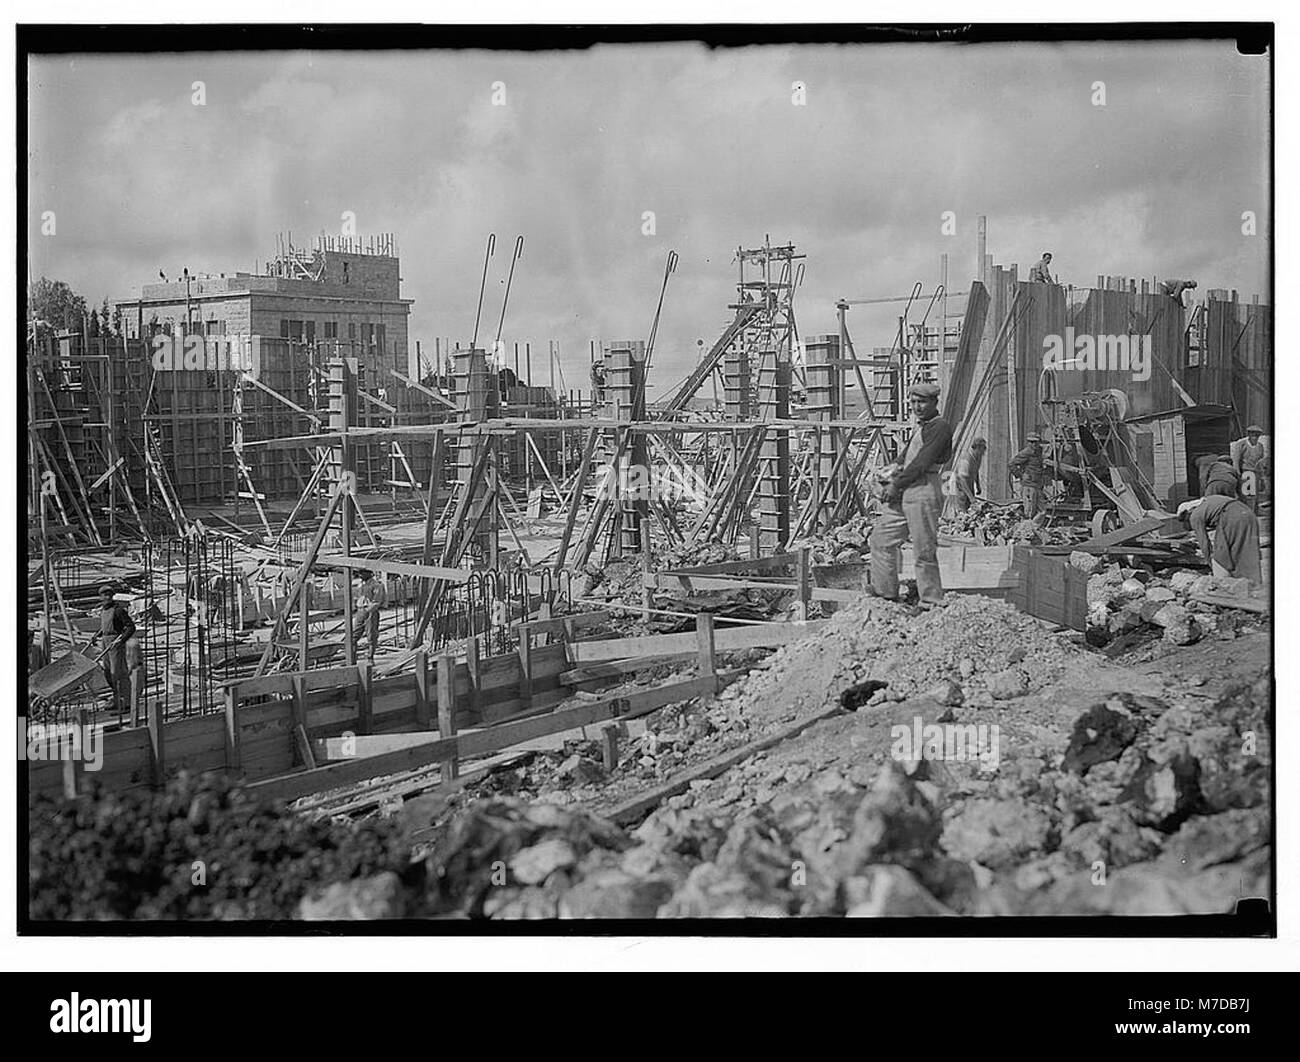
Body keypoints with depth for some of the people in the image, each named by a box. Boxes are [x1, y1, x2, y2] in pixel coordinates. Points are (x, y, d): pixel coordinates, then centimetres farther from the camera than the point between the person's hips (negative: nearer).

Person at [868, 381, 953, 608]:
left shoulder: (940, 427, -10)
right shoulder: (919, 427, 20)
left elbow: (922, 463, -16)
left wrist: (897, 484, -11)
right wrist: (893, 479, 6)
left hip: (924, 493, -10)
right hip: (903, 495, 10)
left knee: (924, 552, -5)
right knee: (880, 539, 11)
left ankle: (931, 604, 4)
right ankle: (885, 595, 19)